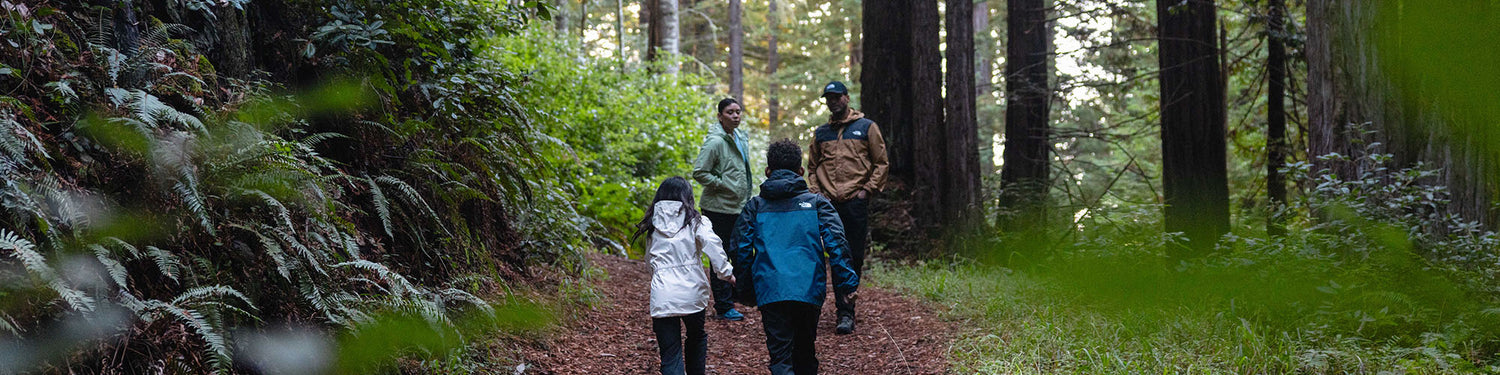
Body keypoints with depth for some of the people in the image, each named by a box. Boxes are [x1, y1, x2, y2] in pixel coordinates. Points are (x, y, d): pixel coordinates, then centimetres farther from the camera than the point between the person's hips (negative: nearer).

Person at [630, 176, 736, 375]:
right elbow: (711, 244, -13)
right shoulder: (693, 221, 3)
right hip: (692, 291, -1)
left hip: (662, 297, 1)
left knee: (670, 354, -1)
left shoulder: (653, 224, 13)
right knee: (697, 337, 27)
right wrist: (725, 272, -10)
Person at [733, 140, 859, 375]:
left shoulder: (754, 207, 10)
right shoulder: (816, 203, 8)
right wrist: (847, 282, -2)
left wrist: (745, 289, 14)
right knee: (805, 351, 18)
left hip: (770, 291, -1)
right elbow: (835, 243, -2)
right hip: (810, 291, 1)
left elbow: (742, 250, 6)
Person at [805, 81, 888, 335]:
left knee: (855, 257, -2)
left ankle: (847, 304, 5)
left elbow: (880, 163, 4)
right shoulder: (821, 133, 15)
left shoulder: (866, 127, 5)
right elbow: (812, 166, 21)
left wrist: (867, 189, -6)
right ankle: (845, 311, 1)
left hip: (856, 201, -3)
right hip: (829, 203, 3)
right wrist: (816, 190, 5)